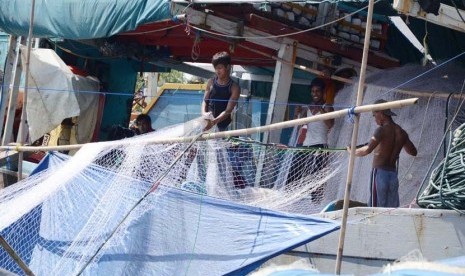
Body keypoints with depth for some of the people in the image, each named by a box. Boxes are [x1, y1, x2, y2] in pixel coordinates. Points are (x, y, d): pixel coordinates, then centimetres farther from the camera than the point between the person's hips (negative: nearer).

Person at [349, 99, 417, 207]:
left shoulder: (382, 130, -10)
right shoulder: (401, 132, 11)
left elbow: (368, 149, -22)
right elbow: (413, 152, 24)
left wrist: (352, 152, -7)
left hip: (379, 172, -7)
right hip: (393, 174, 7)